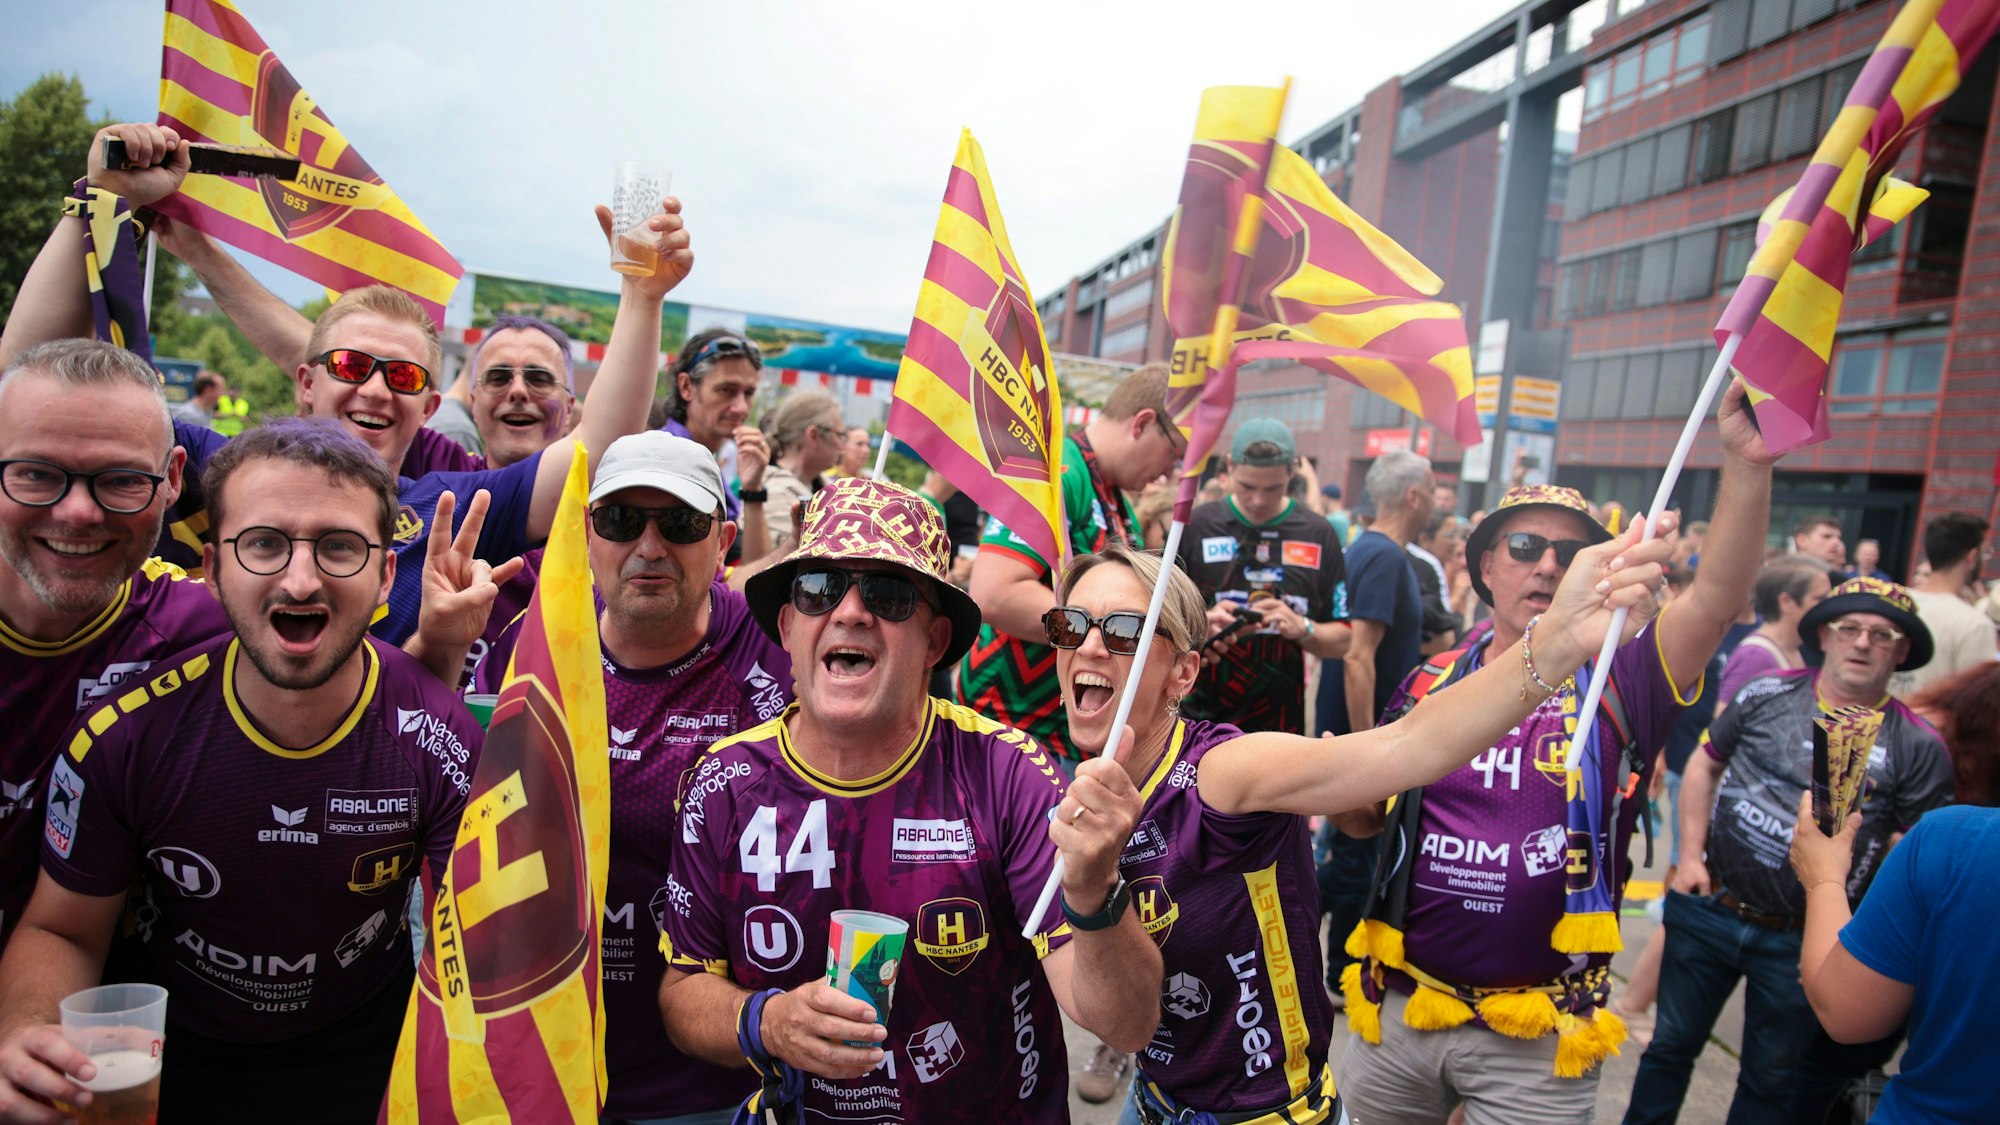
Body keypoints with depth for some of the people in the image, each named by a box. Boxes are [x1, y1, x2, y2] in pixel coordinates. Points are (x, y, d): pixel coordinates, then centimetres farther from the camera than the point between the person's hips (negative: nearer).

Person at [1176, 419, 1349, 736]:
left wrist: (1303, 629, -12)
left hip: (1280, 722, 2)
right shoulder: (1196, 525, 0)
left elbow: (1341, 641, 7)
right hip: (1197, 718, -1)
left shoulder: (1318, 535, 5)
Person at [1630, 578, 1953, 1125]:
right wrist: (1691, 855, 0)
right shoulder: (1768, 696, -2)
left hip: (1800, 941, -1)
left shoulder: (1917, 747, -6)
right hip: (1709, 908, 1)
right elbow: (1703, 766, 7)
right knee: (1672, 1045, 14)